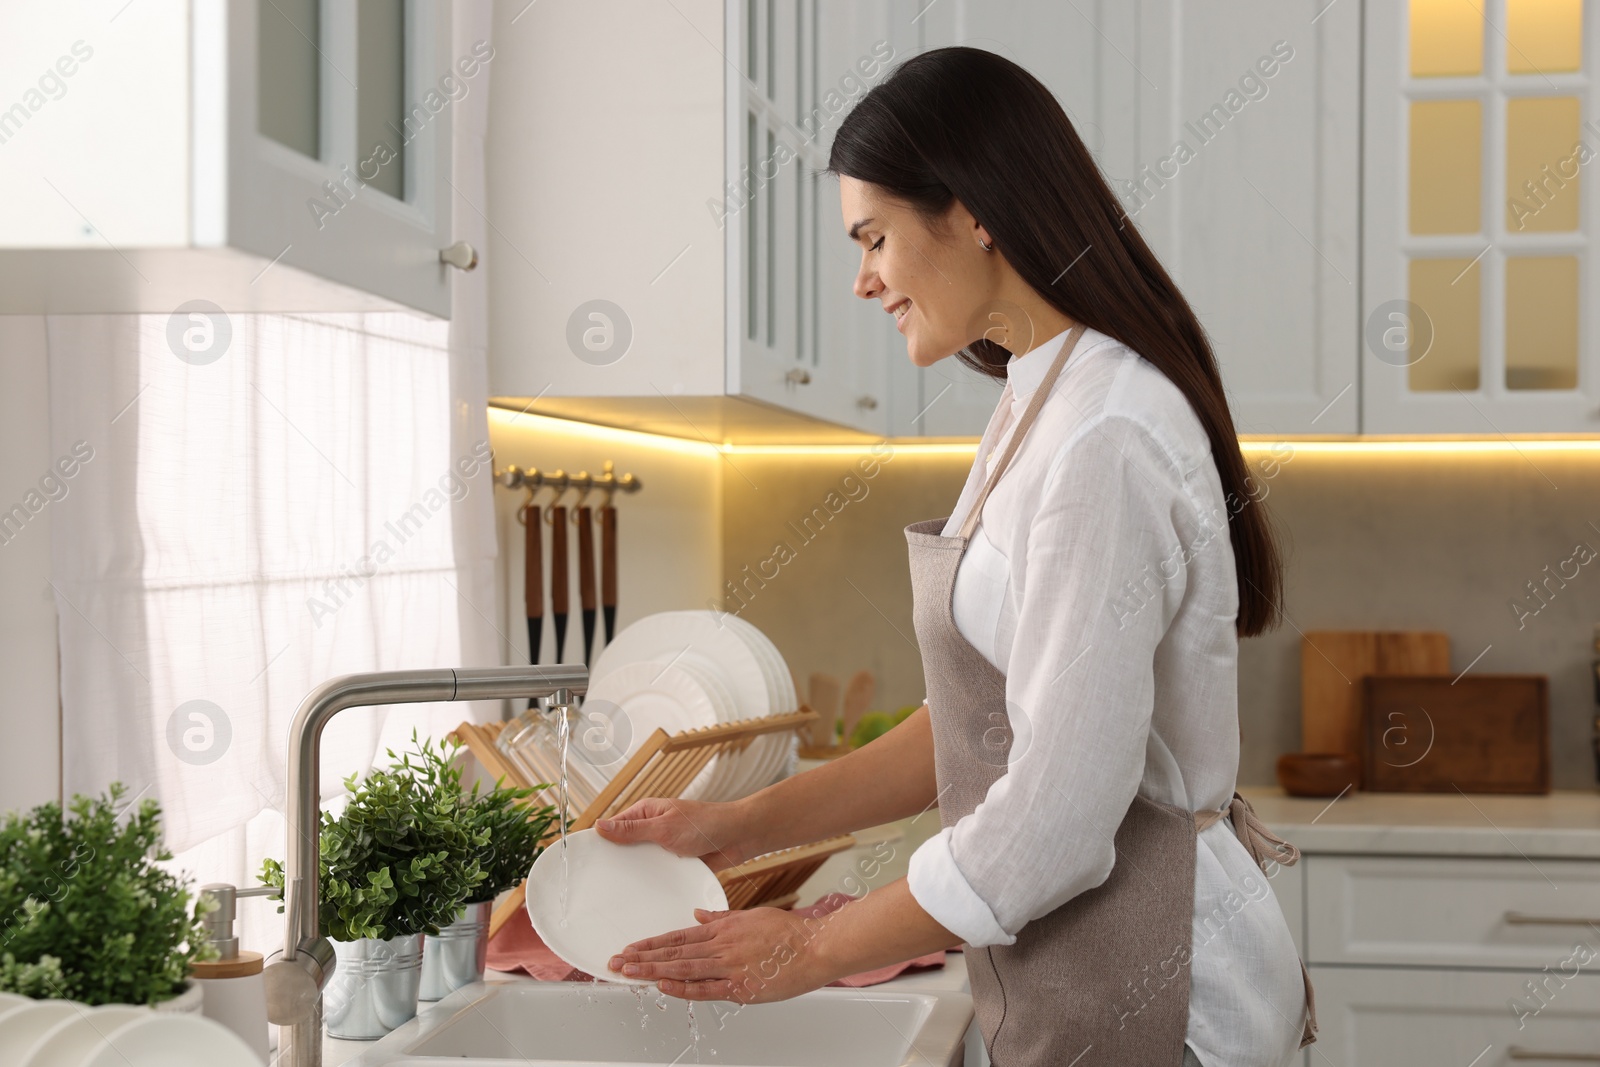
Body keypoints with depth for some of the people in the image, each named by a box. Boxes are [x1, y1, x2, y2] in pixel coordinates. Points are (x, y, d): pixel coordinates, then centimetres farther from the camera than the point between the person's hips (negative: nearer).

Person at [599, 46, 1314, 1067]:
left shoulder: (1105, 444, -23)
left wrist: (816, 951, -12)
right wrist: (748, 824, 7)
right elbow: (981, 725, 13)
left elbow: (1057, 817, -24)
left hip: (1148, 984, -9)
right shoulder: (1038, 410, 10)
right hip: (1088, 973, 9)